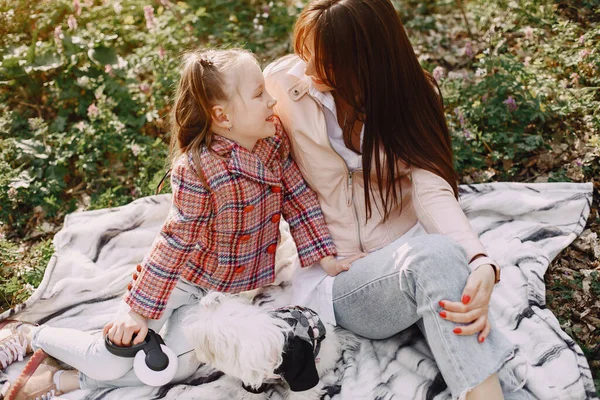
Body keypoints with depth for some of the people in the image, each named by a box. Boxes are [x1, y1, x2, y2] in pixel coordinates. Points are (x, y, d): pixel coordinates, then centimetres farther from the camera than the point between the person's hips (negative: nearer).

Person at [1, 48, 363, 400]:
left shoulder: (275, 137, -11)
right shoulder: (196, 170, -28)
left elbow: (298, 197, -2)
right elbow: (179, 240, -23)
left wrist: (326, 257, -5)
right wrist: (139, 309, -18)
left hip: (227, 288, 6)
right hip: (183, 278, -6)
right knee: (116, 357, -6)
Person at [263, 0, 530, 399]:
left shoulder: (410, 95, -2)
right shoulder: (287, 86, -7)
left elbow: (433, 189, -17)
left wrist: (481, 263, -33)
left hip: (410, 253, 3)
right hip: (340, 278, -2)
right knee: (435, 256, -34)